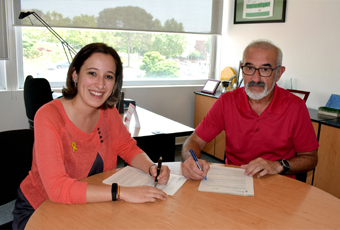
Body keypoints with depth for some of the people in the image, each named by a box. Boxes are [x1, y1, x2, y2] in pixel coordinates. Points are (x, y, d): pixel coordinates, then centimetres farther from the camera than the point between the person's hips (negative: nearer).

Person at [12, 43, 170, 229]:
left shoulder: (108, 112, -7)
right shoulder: (48, 117, -24)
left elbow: (128, 148, 5)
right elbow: (57, 188, -32)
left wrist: (152, 168, -16)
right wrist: (121, 192, -38)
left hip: (86, 207, 5)